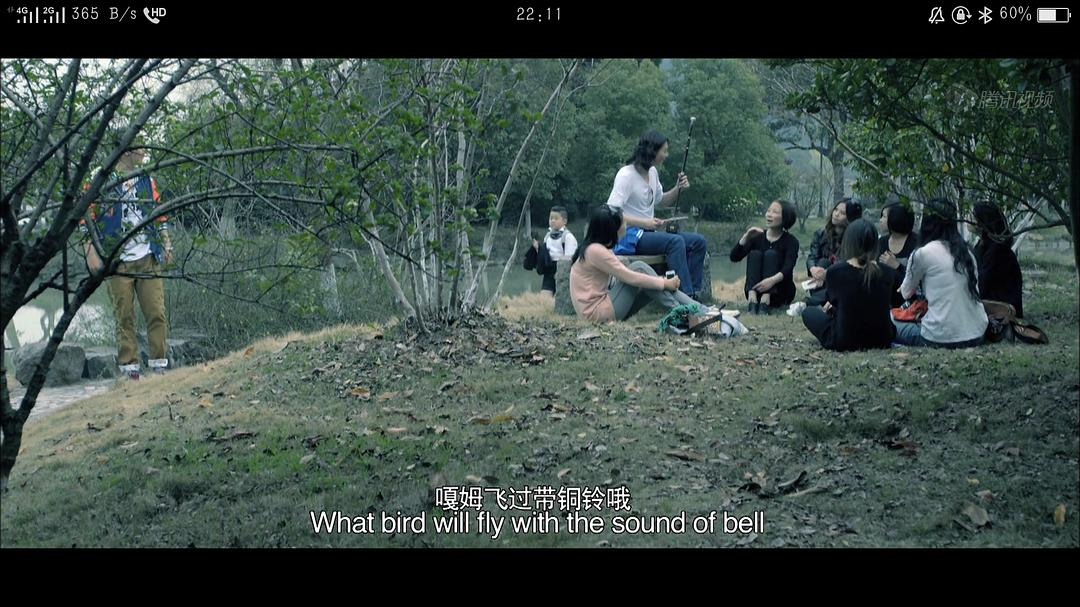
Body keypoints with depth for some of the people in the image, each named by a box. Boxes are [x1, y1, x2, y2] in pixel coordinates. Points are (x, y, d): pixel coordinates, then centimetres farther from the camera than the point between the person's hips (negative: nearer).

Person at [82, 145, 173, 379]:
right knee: (124, 318, 0)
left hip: (149, 260, 4)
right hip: (117, 262, -3)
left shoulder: (148, 181, 14)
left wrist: (166, 244, 9)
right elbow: (86, 217, -2)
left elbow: (160, 214, 20)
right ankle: (129, 369, 3)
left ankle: (159, 366, 4)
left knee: (157, 314, -2)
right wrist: (91, 253, -10)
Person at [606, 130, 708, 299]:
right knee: (675, 241, -32)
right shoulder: (626, 175, -14)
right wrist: (644, 223, -30)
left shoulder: (652, 172, 11)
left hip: (649, 233, 9)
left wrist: (678, 188, 6)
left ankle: (694, 293, -8)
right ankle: (686, 295, -32)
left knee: (698, 241, -6)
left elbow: (660, 200, 27)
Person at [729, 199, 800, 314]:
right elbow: (734, 257, -5)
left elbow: (788, 268, -22)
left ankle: (765, 302, -43)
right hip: (755, 290, 2)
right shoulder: (757, 237, 6)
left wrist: (773, 280, -42)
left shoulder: (791, 241, -4)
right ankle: (752, 299, -40)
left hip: (780, 293, -2)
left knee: (771, 254, -22)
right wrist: (746, 237, -18)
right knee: (755, 254, -18)